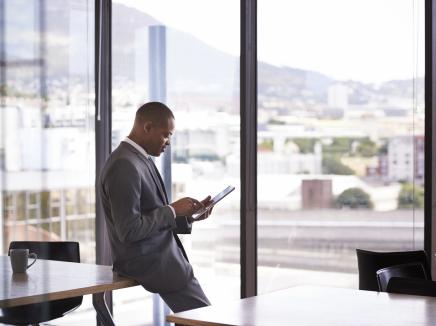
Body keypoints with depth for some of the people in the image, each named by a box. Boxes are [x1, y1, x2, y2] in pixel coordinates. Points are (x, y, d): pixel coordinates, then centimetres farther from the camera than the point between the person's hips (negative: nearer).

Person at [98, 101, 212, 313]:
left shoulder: (141, 160, 11)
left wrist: (188, 216, 3)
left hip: (161, 254, 10)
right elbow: (129, 230, -24)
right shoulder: (124, 166, -20)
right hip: (147, 264, -10)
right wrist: (172, 210, -17)